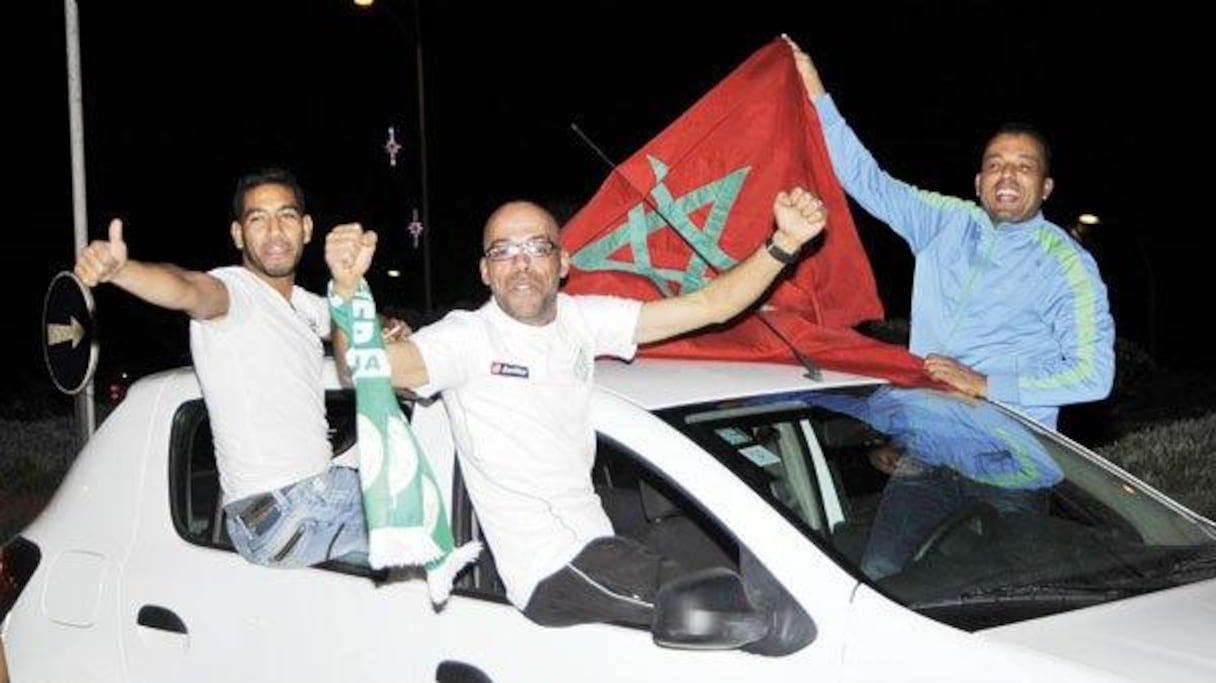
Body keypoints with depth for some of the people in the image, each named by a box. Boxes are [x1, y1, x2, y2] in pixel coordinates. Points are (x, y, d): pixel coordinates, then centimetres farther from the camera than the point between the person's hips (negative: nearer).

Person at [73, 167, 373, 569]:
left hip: (330, 487, 9)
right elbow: (188, 290, -34)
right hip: (279, 517, -9)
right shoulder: (232, 290, -11)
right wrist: (117, 269, -57)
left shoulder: (309, 307, 17)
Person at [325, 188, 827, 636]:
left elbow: (710, 305, 6)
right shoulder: (468, 337, -9)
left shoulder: (581, 321, 8)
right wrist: (347, 288, -46)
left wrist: (784, 243, -6)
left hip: (595, 542, 7)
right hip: (552, 572, -7)